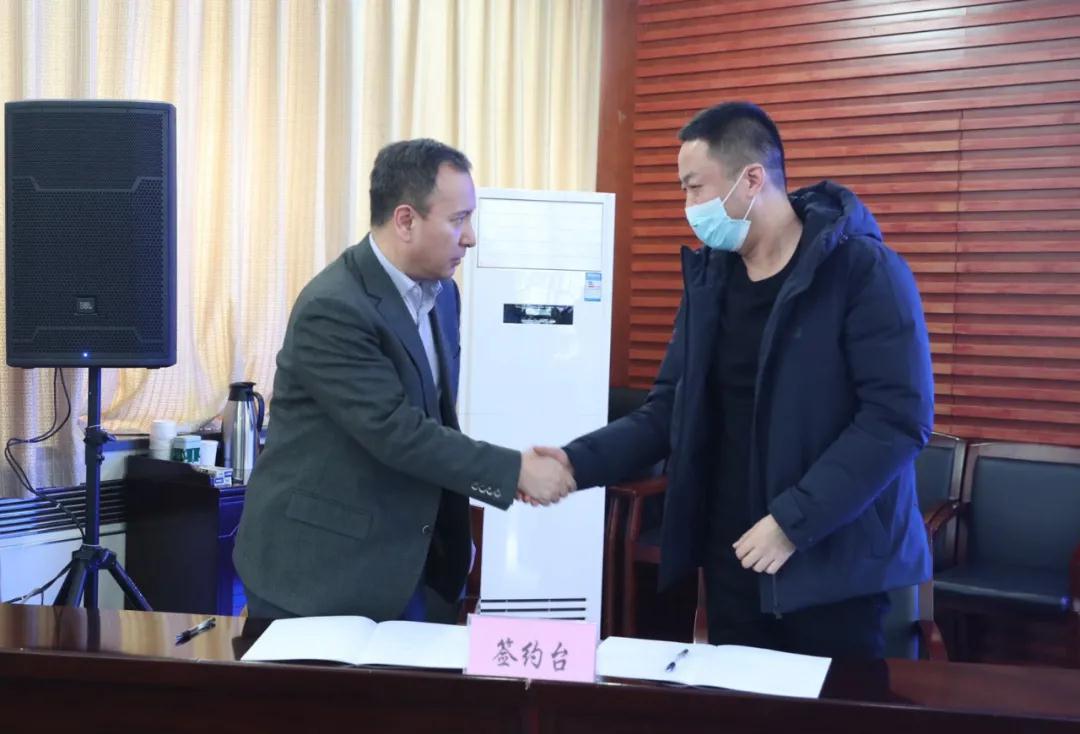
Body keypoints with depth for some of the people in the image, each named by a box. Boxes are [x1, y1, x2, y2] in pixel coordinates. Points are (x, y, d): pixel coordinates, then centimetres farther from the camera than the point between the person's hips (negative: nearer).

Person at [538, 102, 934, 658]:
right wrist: (577, 462, -8)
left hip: (832, 564, -5)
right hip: (732, 561, 5)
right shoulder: (708, 277, 7)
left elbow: (898, 417, -17)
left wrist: (793, 520, -21)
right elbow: (669, 411, 7)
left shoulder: (864, 271, -12)